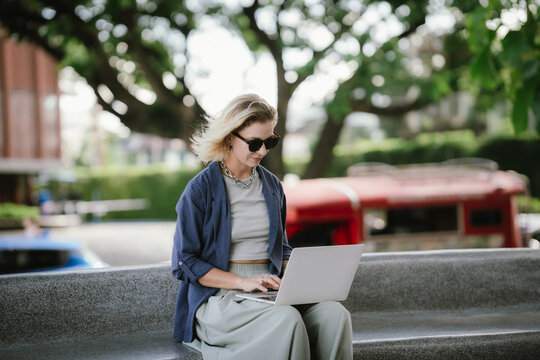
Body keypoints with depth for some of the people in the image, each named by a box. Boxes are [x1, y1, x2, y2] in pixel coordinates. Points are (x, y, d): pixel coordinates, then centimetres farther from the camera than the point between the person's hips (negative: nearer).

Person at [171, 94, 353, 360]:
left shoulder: (272, 185, 14)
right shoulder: (200, 190, -4)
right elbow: (185, 263, -5)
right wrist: (243, 282, -16)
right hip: (219, 298, -5)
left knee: (334, 314, -24)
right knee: (286, 319, -35)